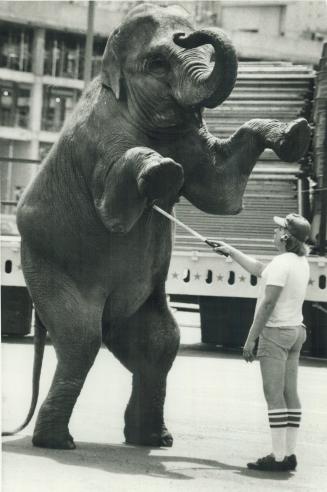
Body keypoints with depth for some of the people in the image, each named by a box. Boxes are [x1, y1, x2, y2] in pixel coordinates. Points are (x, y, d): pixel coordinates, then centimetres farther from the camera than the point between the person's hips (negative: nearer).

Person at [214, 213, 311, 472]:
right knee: (290, 393, 9)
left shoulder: (281, 263, -17)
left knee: (274, 395, -7)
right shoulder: (301, 262, 12)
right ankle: (289, 453, 11)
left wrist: (251, 339, -15)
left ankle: (278, 457, -8)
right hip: (296, 330, 9)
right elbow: (259, 269, 25)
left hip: (276, 332, -9)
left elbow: (268, 303, -19)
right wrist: (231, 251, 30)